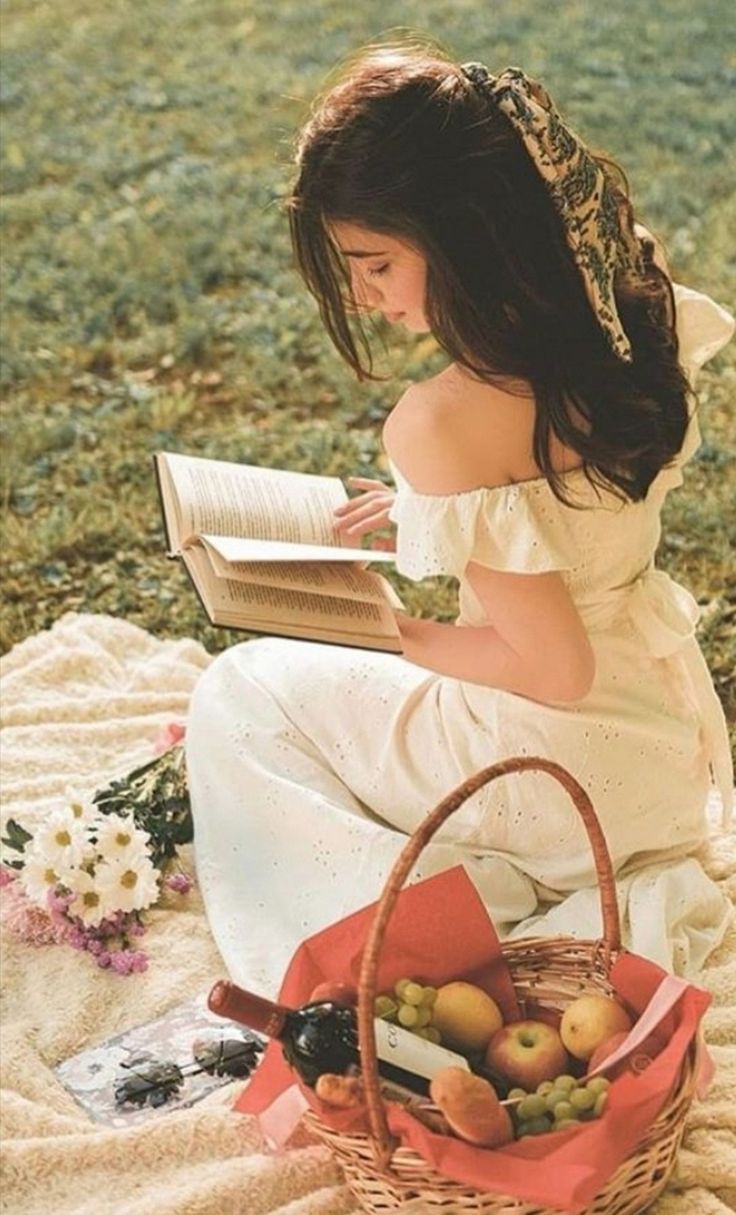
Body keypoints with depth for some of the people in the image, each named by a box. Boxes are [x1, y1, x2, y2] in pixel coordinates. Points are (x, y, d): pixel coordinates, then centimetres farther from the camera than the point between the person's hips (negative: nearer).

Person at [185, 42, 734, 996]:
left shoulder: (442, 426, -30)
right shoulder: (631, 311, -8)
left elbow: (555, 669, -24)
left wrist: (390, 635, -10)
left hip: (565, 771, -7)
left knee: (239, 694, 12)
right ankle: (621, 894, 18)